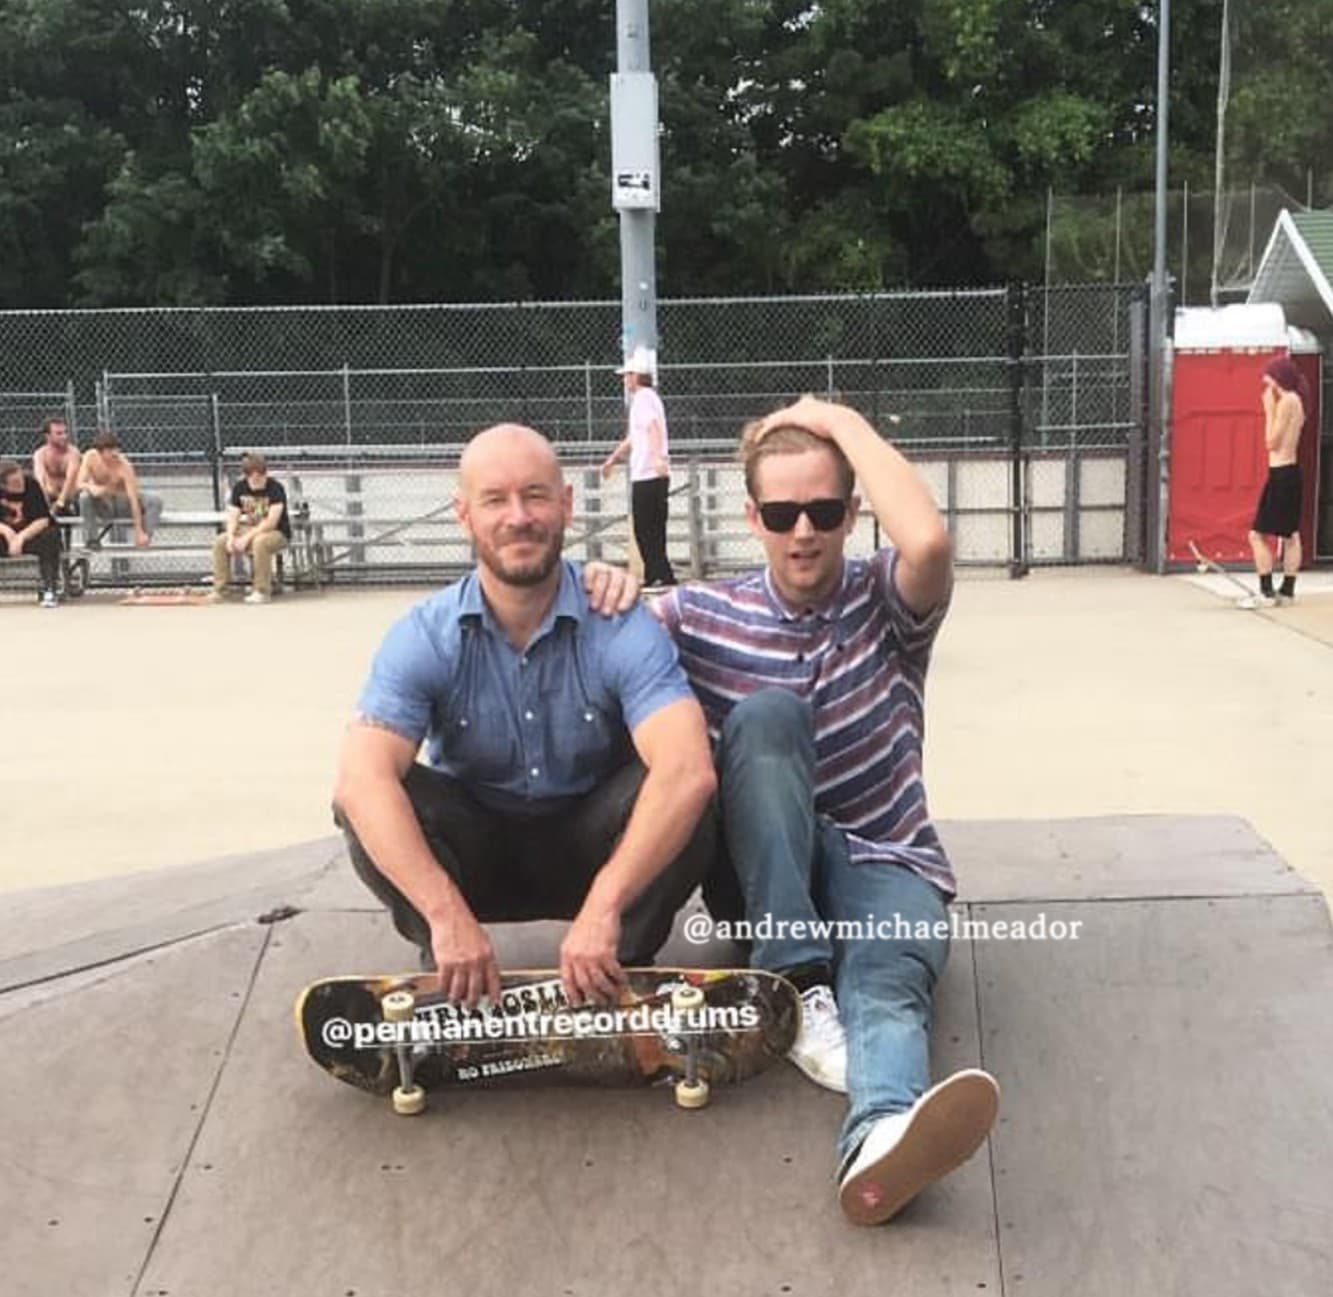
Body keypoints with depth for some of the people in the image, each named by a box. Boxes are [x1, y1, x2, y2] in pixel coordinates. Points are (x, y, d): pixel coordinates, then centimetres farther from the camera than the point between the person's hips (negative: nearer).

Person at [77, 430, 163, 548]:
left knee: (155, 502, -27)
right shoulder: (90, 457, -15)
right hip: (102, 505, 2)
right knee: (84, 497, -32)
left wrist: (139, 532, -32)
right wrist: (91, 487, -41)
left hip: (123, 503, -2)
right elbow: (80, 484, -14)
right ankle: (91, 538, -18)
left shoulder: (124, 466, -25)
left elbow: (134, 499, -28)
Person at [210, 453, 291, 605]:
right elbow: (233, 517, 0)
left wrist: (247, 538, -29)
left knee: (260, 542, -38)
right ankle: (219, 590, -5)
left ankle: (262, 592, -28)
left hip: (278, 533, -6)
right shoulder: (239, 488, -1)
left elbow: (271, 522, -25)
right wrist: (231, 537, -20)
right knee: (219, 541, -12)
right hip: (250, 530, 6)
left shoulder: (275, 488, -19)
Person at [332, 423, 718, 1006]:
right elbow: (362, 779, -31)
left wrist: (603, 907, -47)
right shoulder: (425, 637, -16)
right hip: (475, 855, 1)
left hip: (591, 850, -1)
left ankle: (624, 967, -10)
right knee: (369, 801, -27)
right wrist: (447, 915, -44)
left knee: (681, 796, -31)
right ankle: (448, 972, -9)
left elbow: (689, 771, -35)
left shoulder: (621, 628, -20)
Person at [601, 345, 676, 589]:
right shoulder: (648, 397, 21)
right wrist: (612, 459, 43)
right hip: (656, 477, 10)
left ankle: (661, 576, -8)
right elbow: (633, 438, 33)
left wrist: (658, 458, -44)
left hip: (647, 476, -10)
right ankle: (655, 576, 16)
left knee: (645, 530, -7)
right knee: (653, 531, 12)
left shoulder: (643, 398, -10)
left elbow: (653, 429, -29)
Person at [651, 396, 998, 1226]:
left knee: (888, 973, -36)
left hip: (886, 863, 0)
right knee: (767, 712, -29)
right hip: (765, 873, 1)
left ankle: (881, 1134, -70)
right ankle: (799, 985, -34)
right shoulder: (705, 615, 3)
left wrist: (844, 423, -14)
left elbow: (930, 540, -24)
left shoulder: (886, 604, -1)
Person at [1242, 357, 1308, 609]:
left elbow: (1272, 442, -16)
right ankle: (1287, 590, 18)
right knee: (1291, 535, 13)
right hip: (1290, 472, 10)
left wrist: (1269, 409, -13)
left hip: (1281, 475, -10)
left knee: (1257, 534, -8)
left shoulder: (1286, 401, -16)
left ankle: (1266, 593, -8)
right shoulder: (1295, 401, 13)